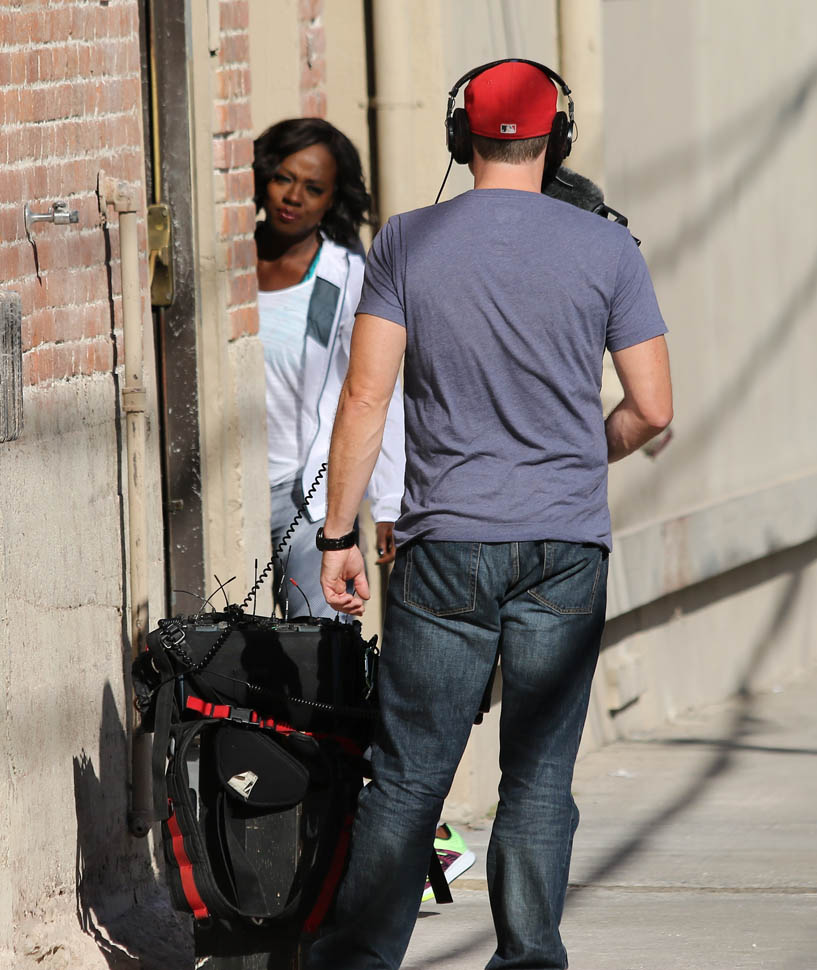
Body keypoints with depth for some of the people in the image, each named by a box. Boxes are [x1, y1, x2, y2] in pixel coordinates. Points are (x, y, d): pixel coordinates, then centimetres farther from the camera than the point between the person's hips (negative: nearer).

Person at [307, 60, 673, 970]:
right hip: (568, 550, 0)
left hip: (448, 544, 0)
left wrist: (339, 534, 2)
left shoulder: (406, 243, 0)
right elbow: (652, 408, 2)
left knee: (408, 775, 3)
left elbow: (365, 397, -4)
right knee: (540, 778, 5)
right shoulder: (606, 248, 1)